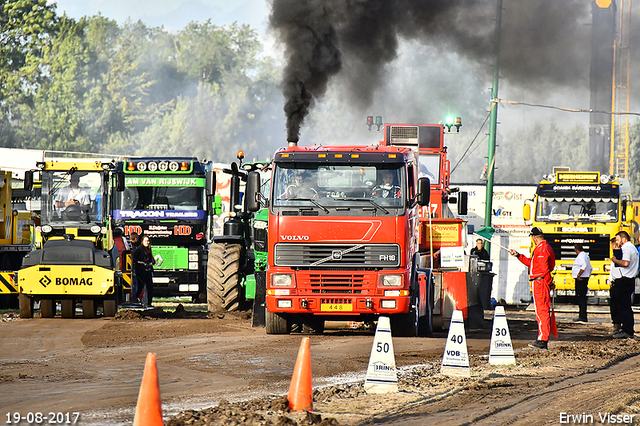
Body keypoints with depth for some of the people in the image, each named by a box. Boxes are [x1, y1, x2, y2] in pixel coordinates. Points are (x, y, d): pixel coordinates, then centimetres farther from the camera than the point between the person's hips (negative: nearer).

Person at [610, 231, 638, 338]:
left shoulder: (626, 248, -12)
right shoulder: (633, 248, 19)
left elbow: (625, 263, -26)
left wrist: (615, 260, -11)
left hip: (624, 280, -10)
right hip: (631, 280, 10)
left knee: (622, 306, -9)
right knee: (627, 306, 13)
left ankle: (626, 331, -12)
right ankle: (630, 331, 15)